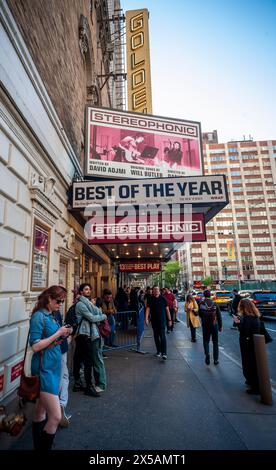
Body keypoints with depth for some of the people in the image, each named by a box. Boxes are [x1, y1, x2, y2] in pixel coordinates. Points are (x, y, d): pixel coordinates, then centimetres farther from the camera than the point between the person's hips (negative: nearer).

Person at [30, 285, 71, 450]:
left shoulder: (51, 316, 9)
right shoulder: (39, 316, -17)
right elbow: (35, 346, -21)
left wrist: (63, 334, 2)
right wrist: (58, 333, -19)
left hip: (53, 366, 9)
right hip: (45, 368, -9)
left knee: (41, 411, 20)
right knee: (56, 416, -7)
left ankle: (38, 446, 34)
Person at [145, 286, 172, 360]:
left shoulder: (163, 299, -3)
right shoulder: (150, 299, 1)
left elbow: (167, 309, 1)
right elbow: (148, 309, -5)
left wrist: (169, 319, 1)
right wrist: (146, 318, -17)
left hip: (162, 320, -3)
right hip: (154, 320, 3)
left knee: (162, 336, -9)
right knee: (156, 336, 11)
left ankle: (164, 353, -7)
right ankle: (158, 351, 26)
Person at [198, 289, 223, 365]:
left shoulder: (201, 304, -10)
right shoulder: (214, 304, -7)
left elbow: (200, 314, -2)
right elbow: (219, 316, -2)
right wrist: (220, 326, 7)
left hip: (205, 325, -1)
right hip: (214, 325, 1)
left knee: (206, 341, 14)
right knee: (215, 342, 14)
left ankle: (207, 353, -11)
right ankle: (216, 360, 19)